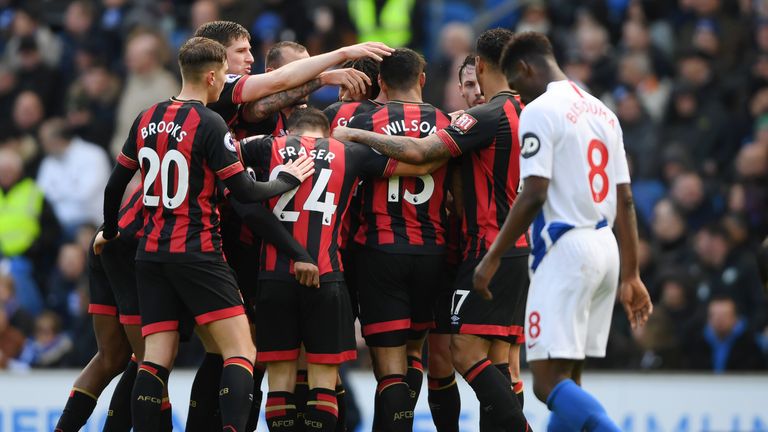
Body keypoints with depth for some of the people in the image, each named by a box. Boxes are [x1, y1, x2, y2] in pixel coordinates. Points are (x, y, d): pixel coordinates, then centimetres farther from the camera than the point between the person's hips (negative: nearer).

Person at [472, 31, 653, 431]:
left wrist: (492, 259, -10)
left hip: (565, 249, -9)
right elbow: (625, 201, 16)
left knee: (549, 382, -12)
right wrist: (631, 275, 18)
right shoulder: (603, 112, 17)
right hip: (605, 249, 9)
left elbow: (534, 195, -16)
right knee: (567, 380, 13)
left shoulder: (539, 112, -8)